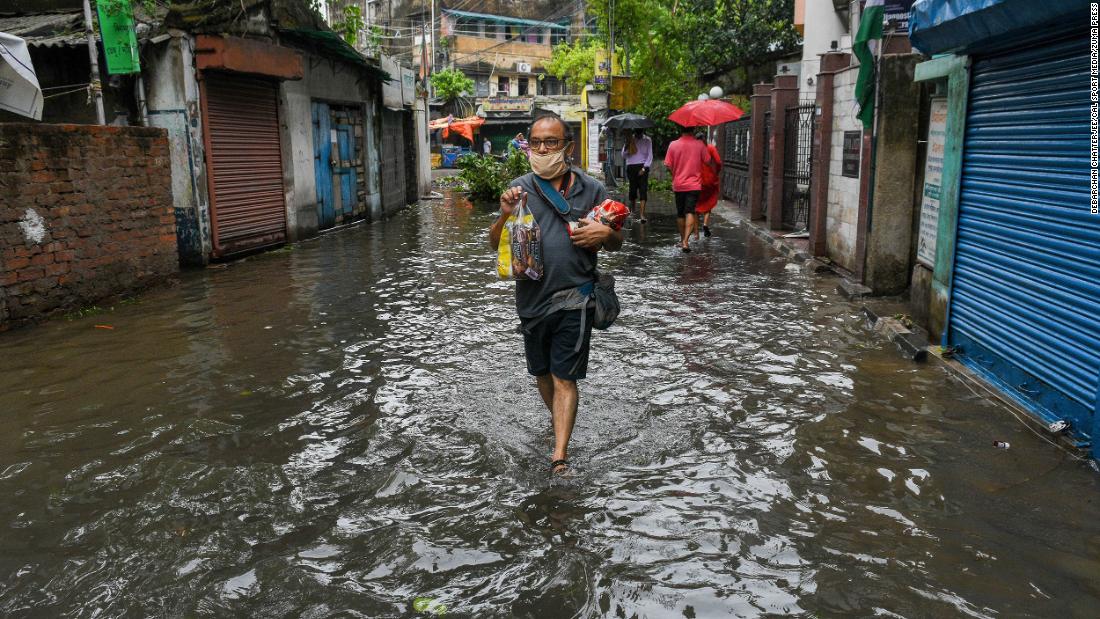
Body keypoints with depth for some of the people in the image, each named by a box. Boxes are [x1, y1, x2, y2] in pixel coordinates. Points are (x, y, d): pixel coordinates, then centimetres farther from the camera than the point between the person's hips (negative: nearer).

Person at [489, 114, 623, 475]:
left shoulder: (591, 189, 1)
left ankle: (560, 455, -3)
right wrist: (506, 215, -16)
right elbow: (495, 244, 4)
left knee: (564, 377, -5)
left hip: (574, 299, -3)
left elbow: (617, 244, 10)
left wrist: (606, 233, -14)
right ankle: (559, 419, 46)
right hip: (532, 297, 3)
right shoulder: (520, 189, 3)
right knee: (542, 373, 19)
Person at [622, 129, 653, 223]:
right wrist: (626, 147, -11)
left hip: (642, 168, -2)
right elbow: (624, 156, 8)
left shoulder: (647, 140, 4)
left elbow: (650, 156, 2)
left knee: (643, 190, -12)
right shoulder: (630, 139, 8)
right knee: (633, 189, 3)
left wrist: (644, 168, -9)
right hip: (631, 167, 2)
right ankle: (632, 211, 23)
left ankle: (642, 215, -18)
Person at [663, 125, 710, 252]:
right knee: (690, 212, -7)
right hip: (694, 184, -2)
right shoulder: (700, 145, -5)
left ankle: (682, 240, 27)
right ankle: (685, 241, -22)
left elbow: (668, 165, -2)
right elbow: (708, 162, 0)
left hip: (678, 185, 2)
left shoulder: (673, 145, -4)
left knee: (680, 214, 15)